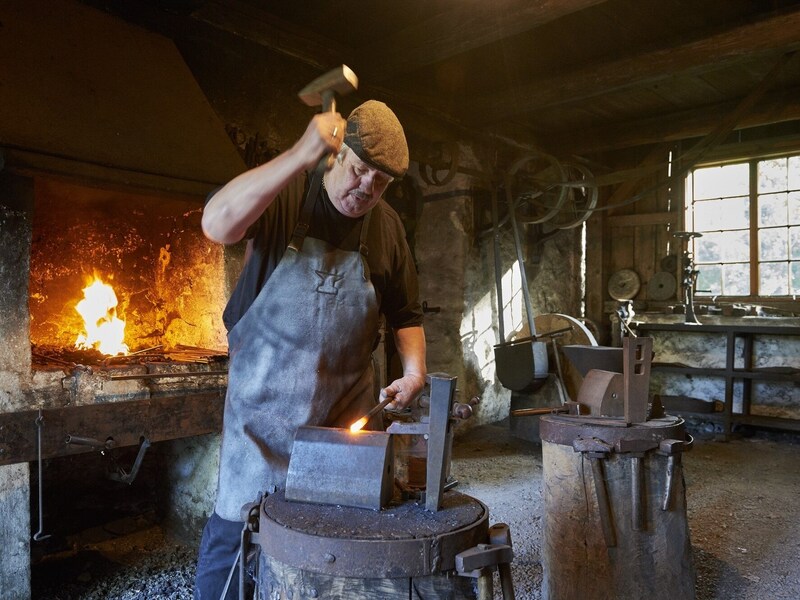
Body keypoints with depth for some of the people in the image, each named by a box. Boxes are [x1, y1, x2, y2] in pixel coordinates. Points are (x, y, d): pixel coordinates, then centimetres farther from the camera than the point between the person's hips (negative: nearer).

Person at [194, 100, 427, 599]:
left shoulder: (387, 227, 5)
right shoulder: (286, 194, -7)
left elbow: (406, 314, 12)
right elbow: (217, 224, -27)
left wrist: (414, 370, -5)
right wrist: (301, 155, -32)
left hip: (347, 407, 3)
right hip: (264, 402, -3)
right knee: (235, 529, 4)